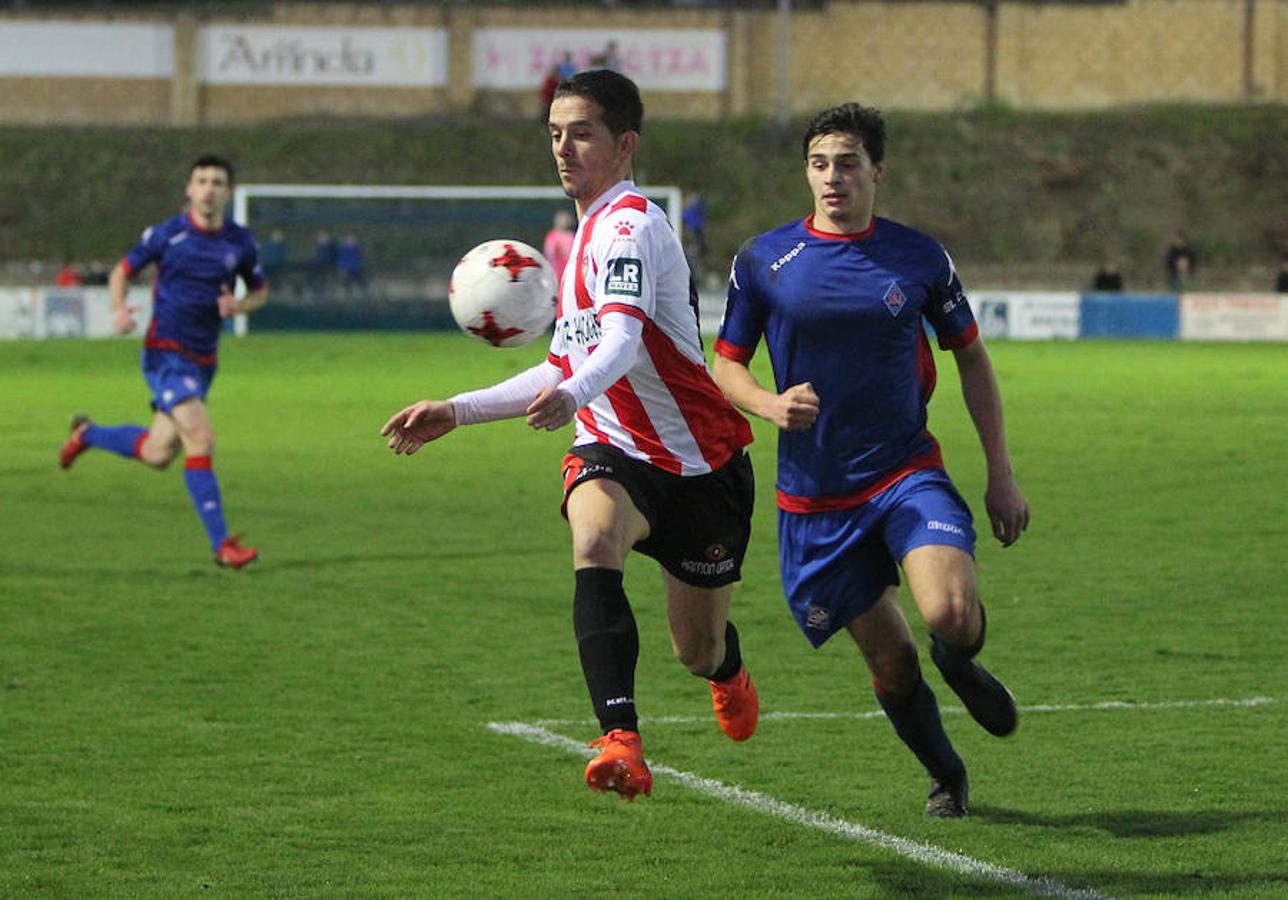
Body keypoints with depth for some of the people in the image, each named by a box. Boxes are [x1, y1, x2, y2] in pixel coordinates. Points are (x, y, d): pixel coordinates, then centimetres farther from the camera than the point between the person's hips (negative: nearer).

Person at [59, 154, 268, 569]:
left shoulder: (240, 242, 2)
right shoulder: (166, 234, -6)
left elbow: (260, 289, 16)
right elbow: (121, 272, 6)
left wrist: (240, 305, -7)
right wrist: (119, 309, -14)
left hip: (204, 361, 5)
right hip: (165, 354, -5)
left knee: (156, 454, 12)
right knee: (200, 438, -21)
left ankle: (88, 433, 41)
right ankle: (221, 543, -18)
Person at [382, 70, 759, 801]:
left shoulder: (630, 226, -17)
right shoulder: (591, 232, 11)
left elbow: (623, 340, -37)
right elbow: (566, 369, 22)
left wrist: (573, 397, -58)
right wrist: (458, 411, 16)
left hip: (700, 462, -6)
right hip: (614, 452, 6)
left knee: (699, 652, 7)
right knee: (595, 537, -31)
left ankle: (730, 673, 49)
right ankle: (622, 742, -44)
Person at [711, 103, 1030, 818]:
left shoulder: (919, 257, 1)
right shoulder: (763, 261, -1)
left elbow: (970, 356, 11)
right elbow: (725, 364, 7)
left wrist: (1001, 476, 7)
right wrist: (770, 404, -17)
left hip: (907, 473, -1)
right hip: (814, 497, 1)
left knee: (950, 614, -26)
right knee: (891, 664, 4)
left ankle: (961, 663, 12)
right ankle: (945, 776, 32)